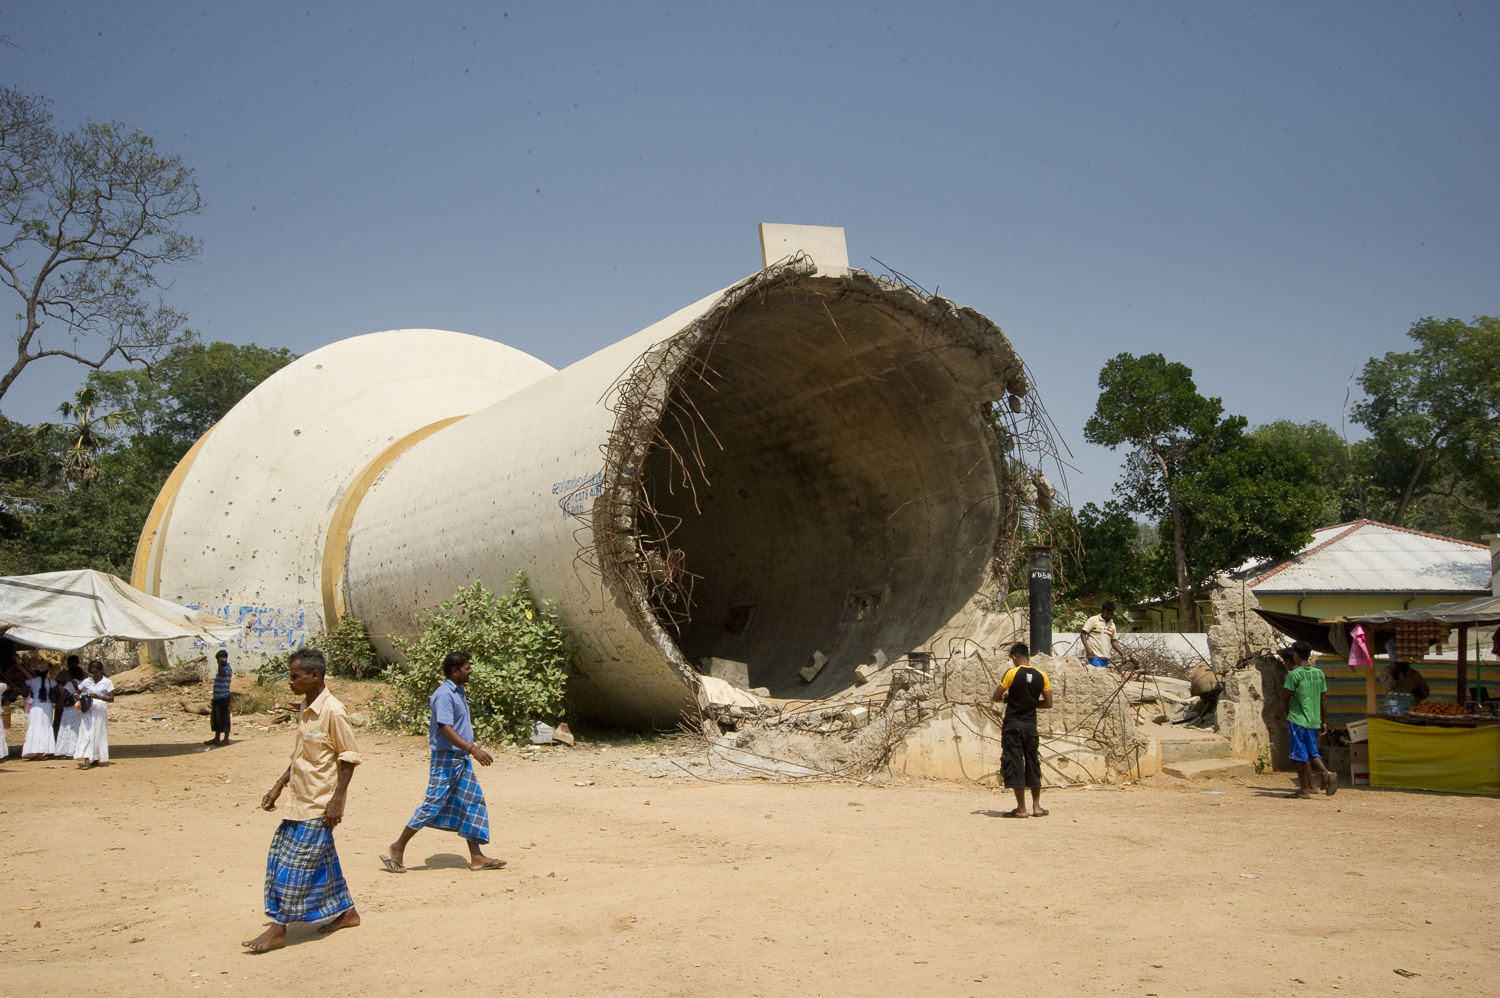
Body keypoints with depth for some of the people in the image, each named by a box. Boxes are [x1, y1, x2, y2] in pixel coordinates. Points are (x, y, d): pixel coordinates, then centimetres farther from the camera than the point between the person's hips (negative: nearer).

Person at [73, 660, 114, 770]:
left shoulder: (107, 682, 0)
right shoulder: (87, 681, 8)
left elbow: (111, 699, -6)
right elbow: (77, 693, 17)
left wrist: (98, 697, -22)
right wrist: (80, 699, -6)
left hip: (100, 711, -1)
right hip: (88, 711, 1)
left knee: (98, 735, 3)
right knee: (86, 734, -9)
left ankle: (96, 758, 13)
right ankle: (84, 759, -17)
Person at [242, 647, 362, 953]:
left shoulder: (333, 712, -19)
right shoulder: (306, 709, 9)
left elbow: (349, 759, -17)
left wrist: (336, 801, -19)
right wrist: (278, 786, 18)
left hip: (320, 805, -9)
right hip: (301, 800, 9)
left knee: (296, 864, -4)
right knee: (321, 859, 15)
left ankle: (278, 929, 4)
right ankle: (346, 912, 28)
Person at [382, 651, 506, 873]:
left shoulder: (458, 692, 12)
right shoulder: (444, 695, -18)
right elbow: (446, 729, -27)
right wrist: (473, 749, -34)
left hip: (461, 759, 10)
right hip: (446, 759, -9)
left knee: (473, 803, 7)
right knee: (433, 805, -4)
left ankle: (477, 857, 11)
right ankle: (398, 847, 10)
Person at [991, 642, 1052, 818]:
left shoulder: (1012, 673, -10)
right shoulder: (1041, 675, 2)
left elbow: (996, 698, -8)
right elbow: (1048, 703, 5)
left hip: (1013, 724, -4)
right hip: (1031, 724, 4)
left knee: (1015, 764, 0)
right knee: (1033, 764, 14)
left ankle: (1021, 809, -1)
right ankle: (1036, 806, 16)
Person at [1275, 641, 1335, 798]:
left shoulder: (1293, 675, -11)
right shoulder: (1319, 674, 9)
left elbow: (1285, 700, -10)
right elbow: (1322, 699, 13)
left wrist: (1277, 718, 0)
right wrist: (1323, 721, 21)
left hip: (1298, 719, -6)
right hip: (1314, 720, 6)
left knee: (1301, 755, 0)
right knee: (1312, 753, 14)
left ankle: (1304, 789, 3)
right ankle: (1327, 773, -10)